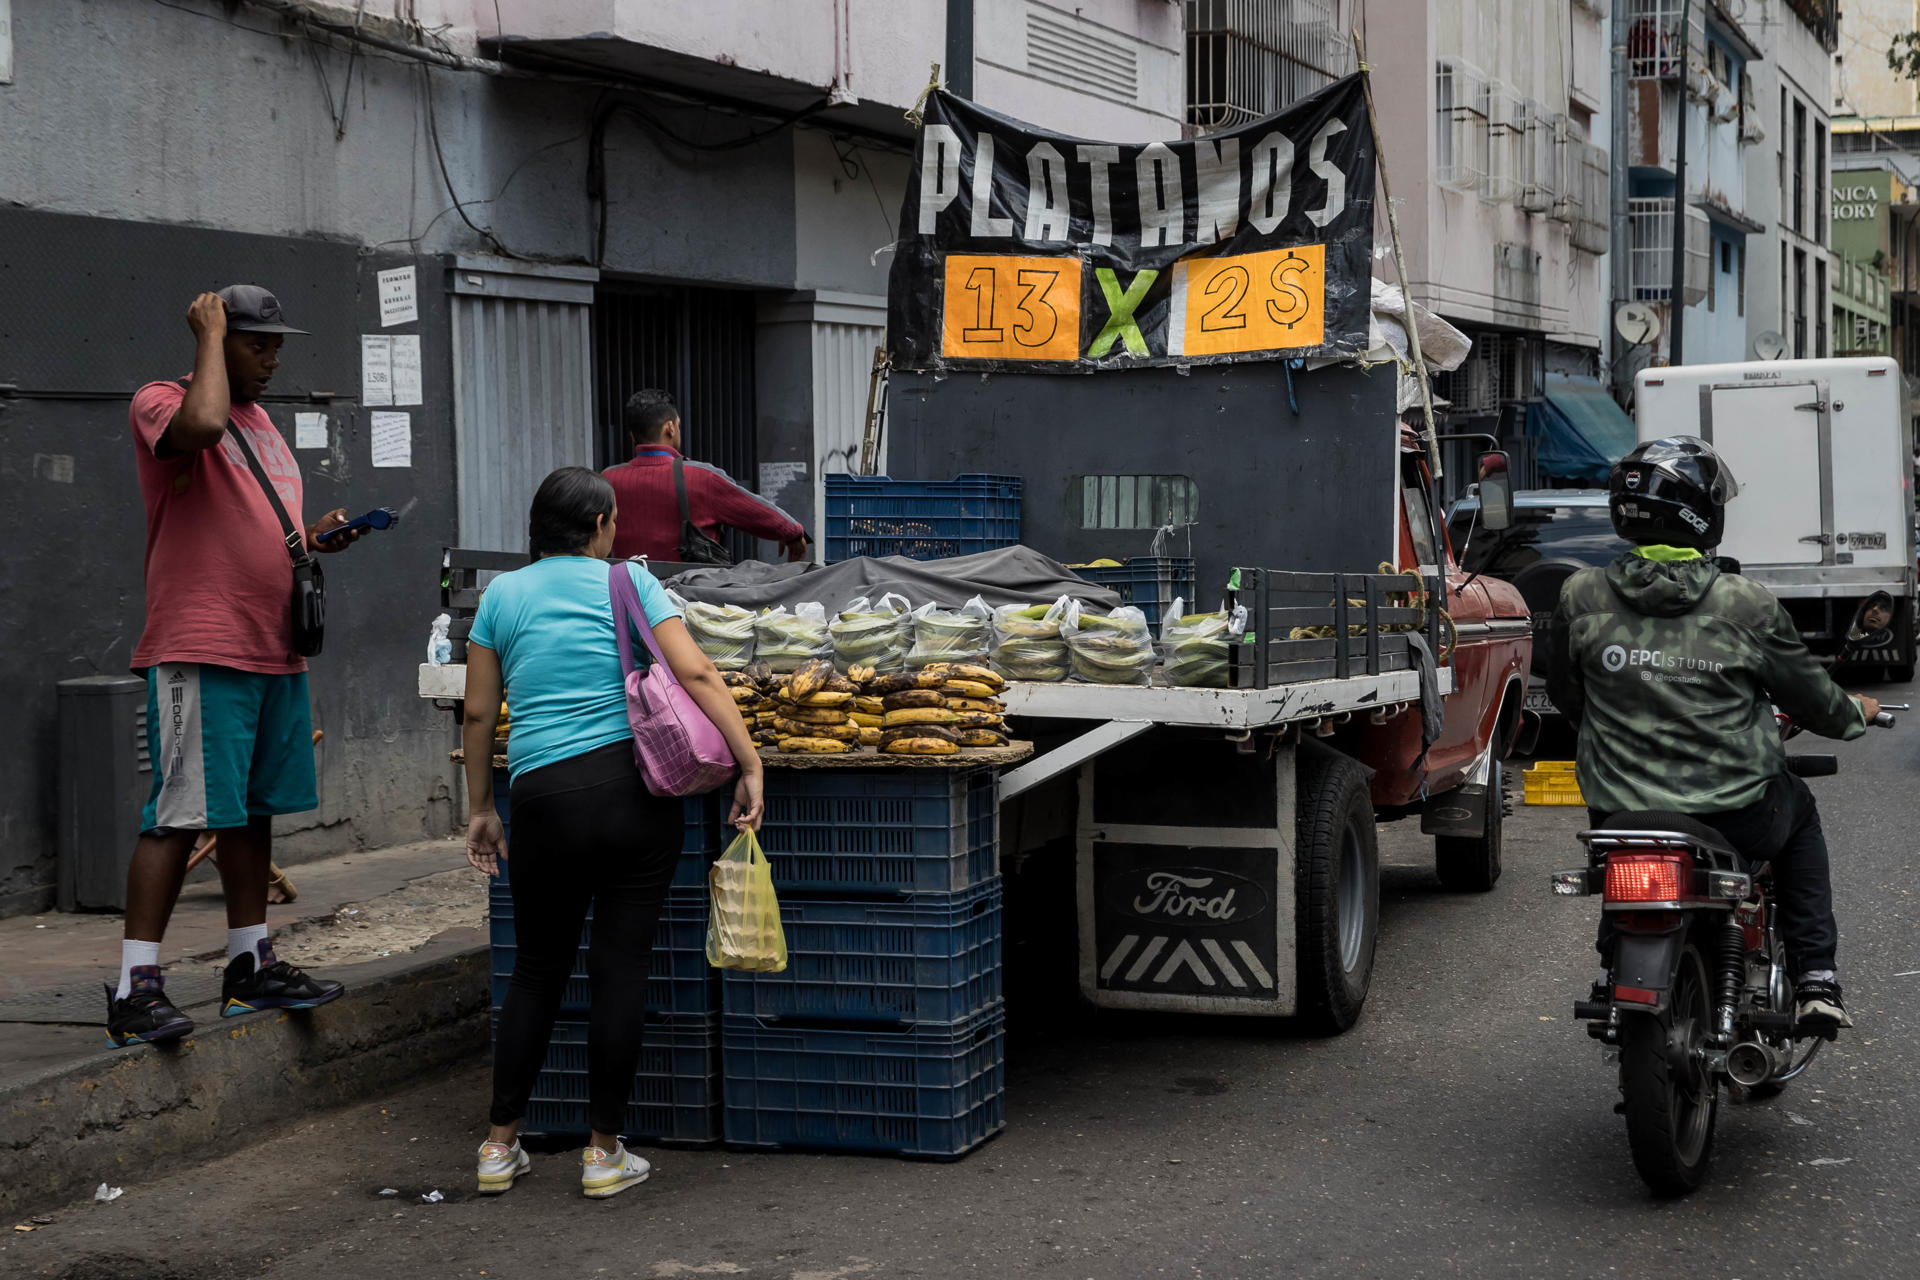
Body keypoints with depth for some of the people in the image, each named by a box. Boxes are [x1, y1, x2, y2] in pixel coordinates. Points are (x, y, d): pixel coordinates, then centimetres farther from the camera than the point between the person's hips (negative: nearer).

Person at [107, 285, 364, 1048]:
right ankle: (135, 987, -8)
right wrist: (209, 336, -16)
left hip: (273, 649, 9)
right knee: (180, 815, -10)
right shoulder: (160, 403, -5)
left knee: (255, 811, 14)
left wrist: (314, 537, 10)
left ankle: (251, 968, 23)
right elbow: (203, 423, -30)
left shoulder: (259, 420, 21)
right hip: (201, 649, -9)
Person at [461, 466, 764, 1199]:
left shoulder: (502, 596, 11)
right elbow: (695, 675, -7)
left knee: (539, 969, 14)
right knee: (622, 967, 5)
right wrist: (749, 767, -7)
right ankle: (604, 1152, 9)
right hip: (636, 790, -2)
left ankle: (501, 1146, 18)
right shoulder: (627, 582, 5)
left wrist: (479, 808, 18)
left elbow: (479, 713, 10)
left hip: (545, 796, 2)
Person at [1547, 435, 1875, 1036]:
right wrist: (1856, 715, 26)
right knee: (1801, 816, 32)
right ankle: (1816, 981, 26)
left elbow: (1565, 697, 8)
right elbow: (1812, 699, 2)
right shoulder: (1747, 605, -12)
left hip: (1620, 813, 2)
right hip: (1734, 816, -1)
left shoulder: (1581, 597, -7)